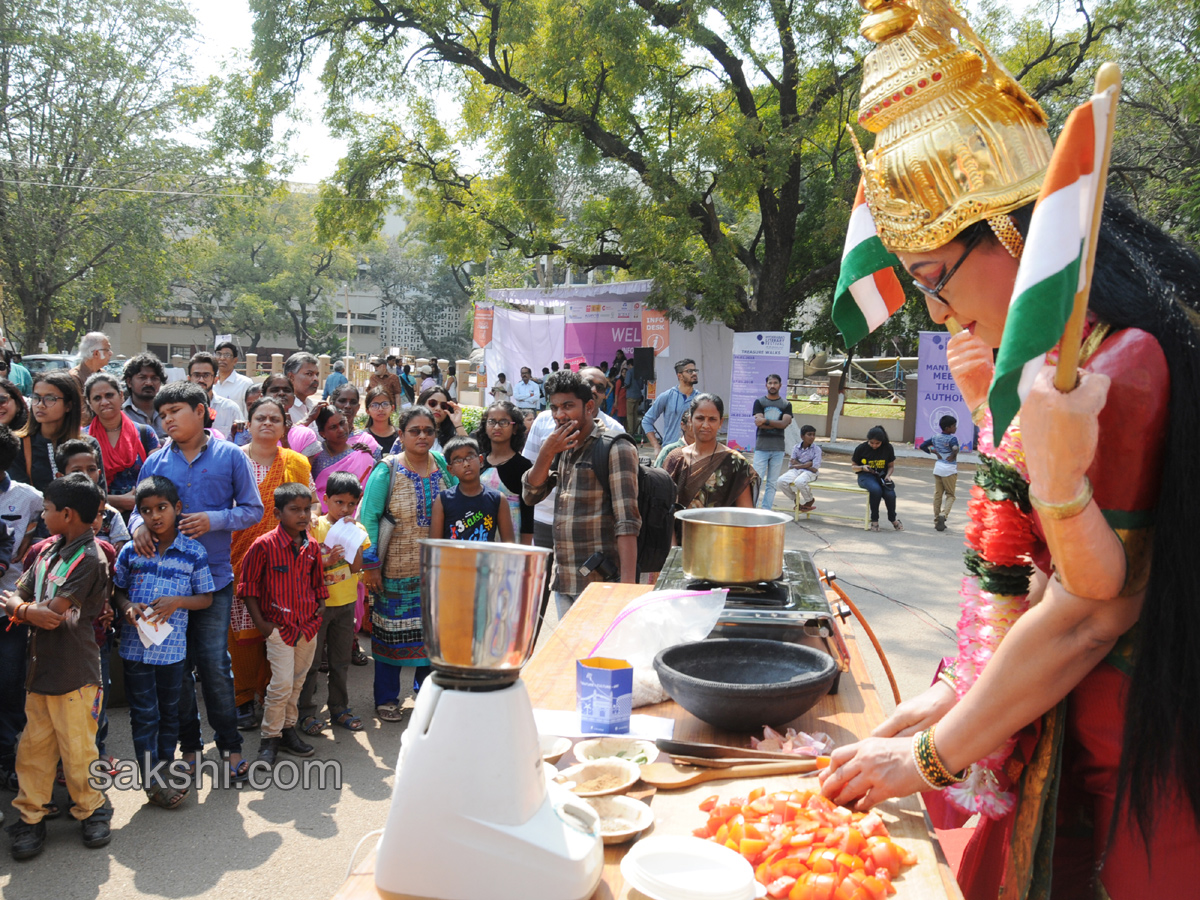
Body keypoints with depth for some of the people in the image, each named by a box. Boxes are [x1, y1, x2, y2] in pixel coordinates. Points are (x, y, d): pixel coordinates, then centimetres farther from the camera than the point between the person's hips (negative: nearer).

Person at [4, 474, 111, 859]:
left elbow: (54, 611, -19)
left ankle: (91, 810, 21)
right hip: (40, 667, 7)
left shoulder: (88, 558, -15)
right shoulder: (49, 551, 10)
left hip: (74, 674, -7)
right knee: (33, 747, 11)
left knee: (77, 750, 3)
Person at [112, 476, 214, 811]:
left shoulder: (194, 552, -6)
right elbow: (116, 591, 8)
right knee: (144, 713, 5)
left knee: (170, 710, 15)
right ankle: (152, 781, 16)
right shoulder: (131, 551, -2)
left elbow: (206, 598, 0)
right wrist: (126, 607, -12)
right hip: (136, 645, 0)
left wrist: (177, 601, -17)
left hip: (173, 645, 0)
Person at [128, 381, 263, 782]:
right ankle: (189, 745, 23)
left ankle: (230, 745, 11)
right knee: (176, 665, 10)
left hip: (213, 576, -3)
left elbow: (252, 509, 0)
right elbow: (139, 508, 10)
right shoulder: (155, 462, 6)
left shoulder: (230, 456, 0)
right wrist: (139, 526, -13)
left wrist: (213, 519, -16)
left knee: (215, 665, -3)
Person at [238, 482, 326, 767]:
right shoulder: (264, 545, -13)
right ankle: (269, 738, 7)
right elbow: (248, 584, -6)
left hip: (308, 627, 6)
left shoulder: (312, 547, 4)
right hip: (279, 626, -5)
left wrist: (321, 610, 9)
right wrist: (260, 622, -8)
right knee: (282, 684, -9)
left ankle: (288, 730, 29)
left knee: (297, 683, 14)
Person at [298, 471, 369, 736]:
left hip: (346, 603, 4)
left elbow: (356, 567, -7)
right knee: (310, 660, 2)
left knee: (342, 660, 13)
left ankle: (340, 708, 24)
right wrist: (327, 561, -25)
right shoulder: (315, 527, -8)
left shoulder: (357, 529, 3)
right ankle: (307, 712, 12)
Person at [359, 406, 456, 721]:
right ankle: (386, 698, 21)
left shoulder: (442, 464, 3)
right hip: (396, 571, -3)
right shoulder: (387, 470, -8)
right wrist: (370, 563, -12)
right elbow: (369, 517, -8)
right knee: (391, 631, 5)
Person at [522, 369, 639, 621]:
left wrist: (628, 584, -24)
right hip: (563, 581, 7)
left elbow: (627, 522, -17)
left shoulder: (615, 449, -11)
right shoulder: (561, 447, 13)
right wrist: (546, 453, -7)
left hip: (601, 581, -7)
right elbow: (531, 495, 8)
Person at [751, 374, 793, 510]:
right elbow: (758, 422, -8)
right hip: (761, 447, -2)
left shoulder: (786, 405, 10)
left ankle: (766, 510, 9)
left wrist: (766, 421, -11)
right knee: (757, 480, -7)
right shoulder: (759, 402, 6)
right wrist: (777, 424, -7)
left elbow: (785, 423, -6)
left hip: (778, 448, 2)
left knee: (772, 483, 4)